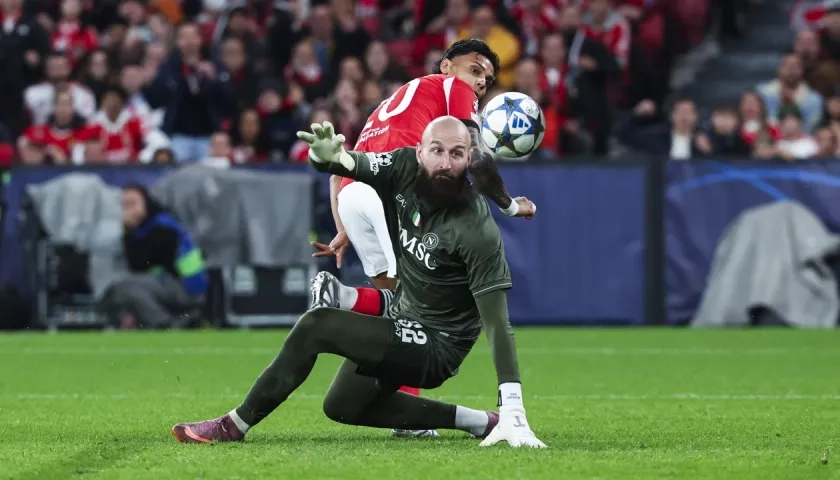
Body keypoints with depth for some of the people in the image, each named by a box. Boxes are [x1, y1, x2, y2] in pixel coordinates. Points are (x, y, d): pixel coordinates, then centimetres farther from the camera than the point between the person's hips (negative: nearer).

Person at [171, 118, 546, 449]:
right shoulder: (405, 169, -11)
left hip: (437, 348, -9)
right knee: (342, 406, 25)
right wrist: (326, 155, -44)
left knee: (316, 326, -23)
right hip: (403, 320, 9)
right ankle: (479, 423, 20)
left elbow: (497, 324, -29)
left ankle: (235, 426, -10)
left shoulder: (477, 231, -28)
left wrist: (514, 414, -37)